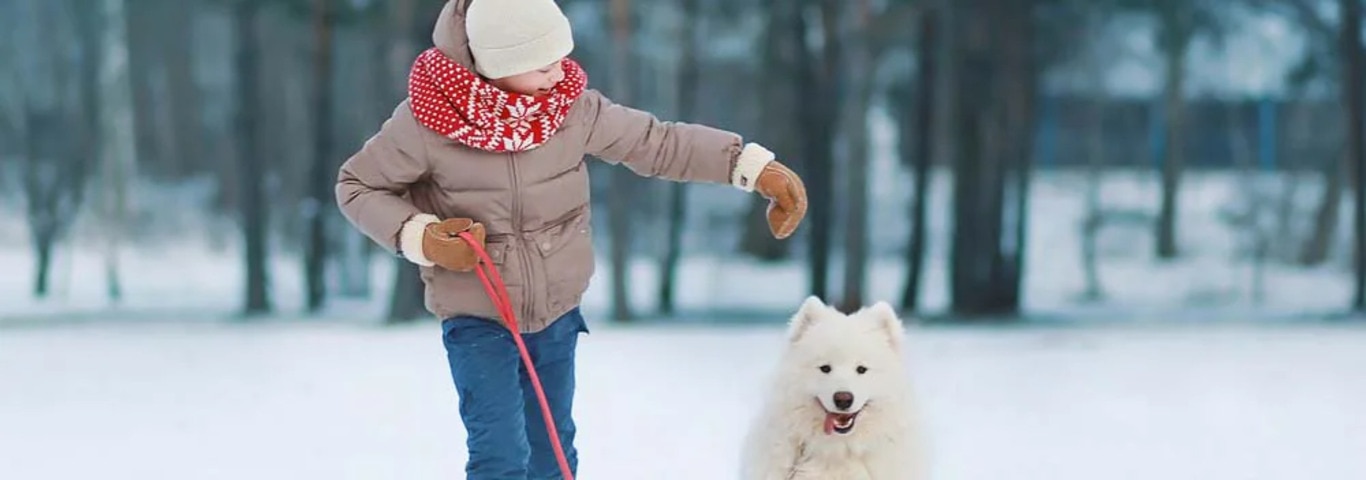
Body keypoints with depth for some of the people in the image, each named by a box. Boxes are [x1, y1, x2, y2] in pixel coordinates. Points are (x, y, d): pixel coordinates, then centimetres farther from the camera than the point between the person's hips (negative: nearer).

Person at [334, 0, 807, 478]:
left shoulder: (570, 104, -12)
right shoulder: (426, 119, -21)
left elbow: (658, 142, -3)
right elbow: (357, 187, -8)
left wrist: (756, 168, -7)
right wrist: (421, 237, -23)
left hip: (557, 312, 4)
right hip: (476, 318, -4)